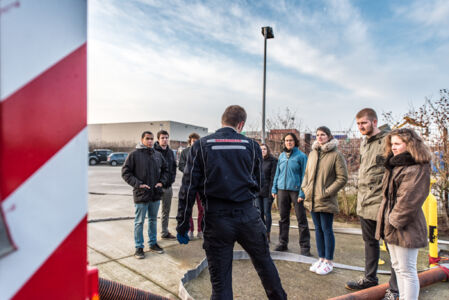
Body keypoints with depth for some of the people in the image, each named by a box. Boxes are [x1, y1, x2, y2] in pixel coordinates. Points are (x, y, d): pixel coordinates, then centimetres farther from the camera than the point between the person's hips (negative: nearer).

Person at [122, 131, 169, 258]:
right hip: (141, 195, -5)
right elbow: (125, 172, -8)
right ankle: (139, 247, 20)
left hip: (156, 194, 5)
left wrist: (161, 182, 1)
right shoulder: (134, 154, -7)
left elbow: (165, 169, 17)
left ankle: (153, 243, 31)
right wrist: (138, 184, -16)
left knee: (153, 220, 16)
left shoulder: (158, 155, 8)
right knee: (139, 222, 6)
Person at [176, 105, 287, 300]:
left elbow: (188, 187, -5)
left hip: (216, 220, -1)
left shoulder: (201, 146, -2)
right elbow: (257, 185, 10)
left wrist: (182, 224, 1)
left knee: (220, 283, 10)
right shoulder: (252, 146, 2)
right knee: (264, 263, 25)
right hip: (248, 216, 2)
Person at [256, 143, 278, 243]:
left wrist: (271, 191, -14)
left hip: (267, 191, -5)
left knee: (267, 212, 0)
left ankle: (267, 235, 10)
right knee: (259, 212, 9)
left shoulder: (273, 161, -3)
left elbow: (273, 177, -8)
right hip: (258, 191, 5)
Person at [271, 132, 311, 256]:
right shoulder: (281, 156, 11)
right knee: (283, 217, 12)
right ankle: (283, 243, 24)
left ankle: (305, 247, 10)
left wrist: (302, 192, -12)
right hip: (282, 189, 5)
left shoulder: (301, 156, -3)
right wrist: (274, 188, 9)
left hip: (295, 190, -4)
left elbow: (304, 175, -5)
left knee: (301, 219, 1)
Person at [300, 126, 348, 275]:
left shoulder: (336, 154, -8)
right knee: (318, 229, 15)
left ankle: (328, 262, 19)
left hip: (326, 201, -6)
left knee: (327, 230, 4)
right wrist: (305, 188, 4)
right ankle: (321, 258, 29)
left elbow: (342, 178, -10)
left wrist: (327, 192, -15)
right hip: (312, 199, 6)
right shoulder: (312, 154, 11)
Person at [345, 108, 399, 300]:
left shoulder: (387, 140, -12)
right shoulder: (363, 143, 13)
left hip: (381, 202, -8)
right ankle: (370, 279, 36)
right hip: (364, 203, 9)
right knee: (370, 241, 20)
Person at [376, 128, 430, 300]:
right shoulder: (394, 166, 13)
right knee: (398, 267, 20)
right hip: (391, 227, 10)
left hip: (406, 229, -9)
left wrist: (396, 220, -16)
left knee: (407, 270, 2)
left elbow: (409, 200, -21)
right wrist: (386, 221, 12)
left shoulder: (418, 168, -16)